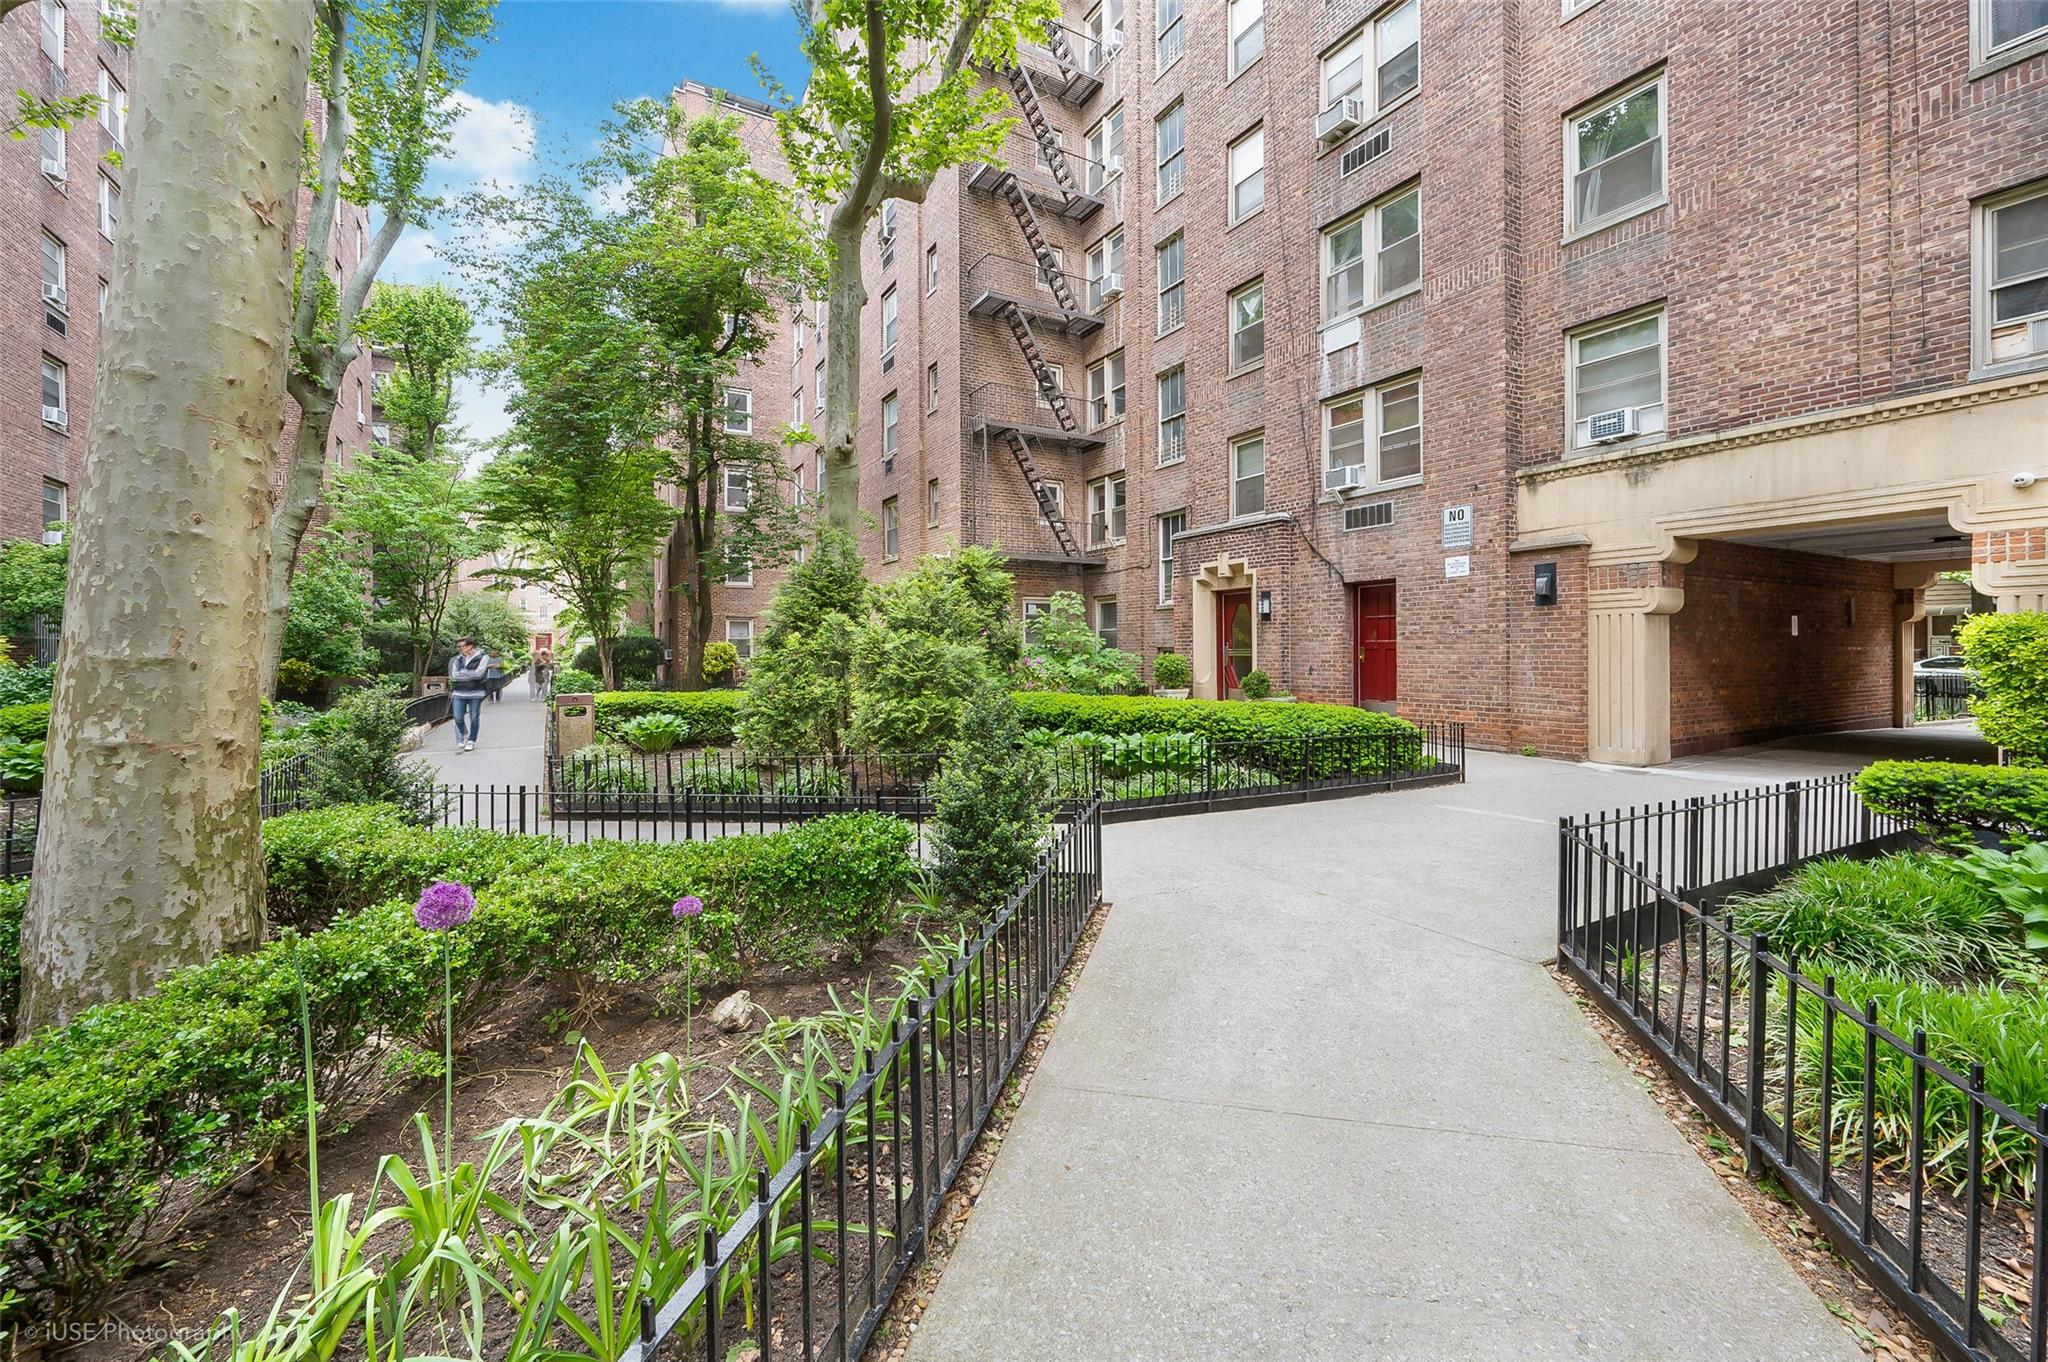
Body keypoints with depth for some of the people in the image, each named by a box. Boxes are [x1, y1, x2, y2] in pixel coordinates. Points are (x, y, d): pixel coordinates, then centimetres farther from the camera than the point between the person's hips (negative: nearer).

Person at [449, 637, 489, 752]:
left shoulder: (483, 658, -3)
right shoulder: (457, 660, 10)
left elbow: (479, 674, -15)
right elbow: (454, 675, 0)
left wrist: (462, 672, -8)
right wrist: (471, 675, -12)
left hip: (475, 693, -3)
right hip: (459, 693, 3)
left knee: (474, 718, 3)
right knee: (458, 718, 1)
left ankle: (471, 741, 14)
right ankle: (460, 741, 15)